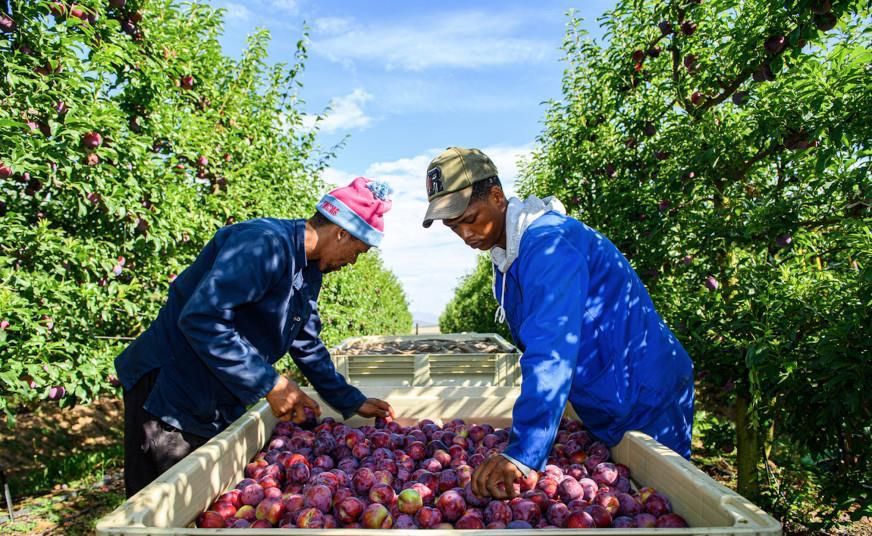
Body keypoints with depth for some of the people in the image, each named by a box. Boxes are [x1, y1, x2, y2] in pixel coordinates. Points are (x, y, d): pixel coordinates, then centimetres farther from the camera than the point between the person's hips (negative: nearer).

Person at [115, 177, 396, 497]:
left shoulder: (309, 272, 8)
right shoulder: (265, 244, -24)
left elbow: (308, 347, 16)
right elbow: (200, 318, -33)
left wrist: (352, 403, 14)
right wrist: (270, 384, -28)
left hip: (219, 408, 9)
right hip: (169, 396, -9)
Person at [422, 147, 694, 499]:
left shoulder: (549, 242, -28)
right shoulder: (505, 255, 5)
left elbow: (552, 353, -39)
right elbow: (537, 345, 15)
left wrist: (522, 452, -44)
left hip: (646, 401, -9)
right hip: (604, 407, 9)